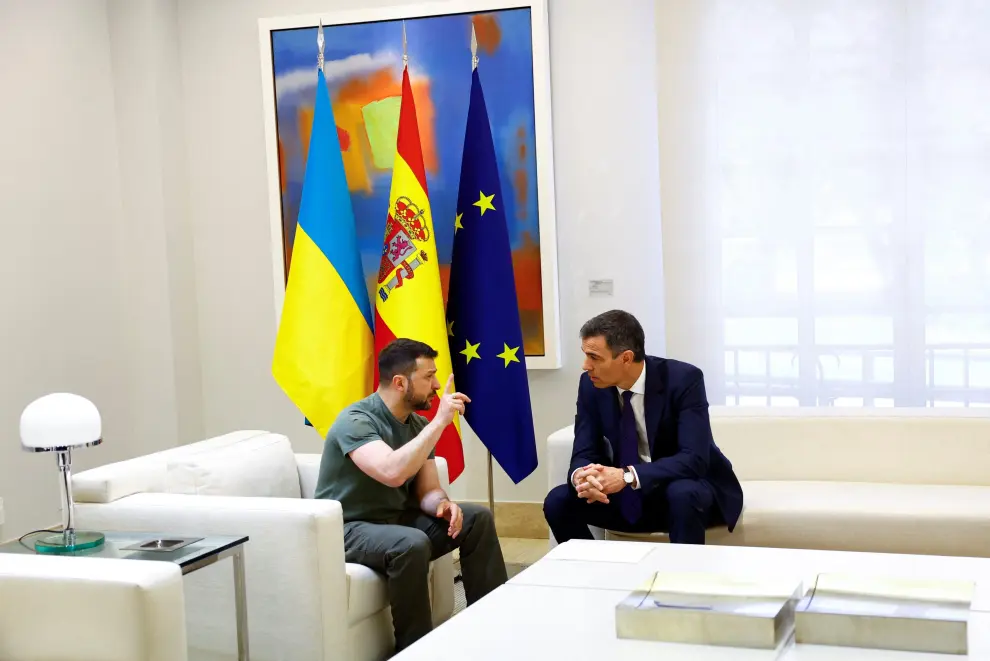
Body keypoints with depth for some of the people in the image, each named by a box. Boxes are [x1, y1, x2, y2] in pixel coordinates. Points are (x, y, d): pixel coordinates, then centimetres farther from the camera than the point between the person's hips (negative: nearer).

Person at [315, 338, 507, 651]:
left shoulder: (419, 424, 3)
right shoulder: (355, 421, -21)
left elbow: (427, 491, 4)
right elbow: (393, 472, -39)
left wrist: (442, 503, -21)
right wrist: (440, 421, -33)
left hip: (397, 520, 8)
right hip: (349, 528, -8)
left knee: (478, 518, -4)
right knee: (412, 543, -36)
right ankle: (416, 649, -19)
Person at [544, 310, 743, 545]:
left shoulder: (683, 379, -22)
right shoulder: (591, 384, -8)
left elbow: (693, 459, -29)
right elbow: (584, 454, -7)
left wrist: (628, 476, -41)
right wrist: (581, 476, -32)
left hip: (691, 490, -4)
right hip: (630, 497, 4)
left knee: (682, 495, -38)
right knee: (558, 501, -16)